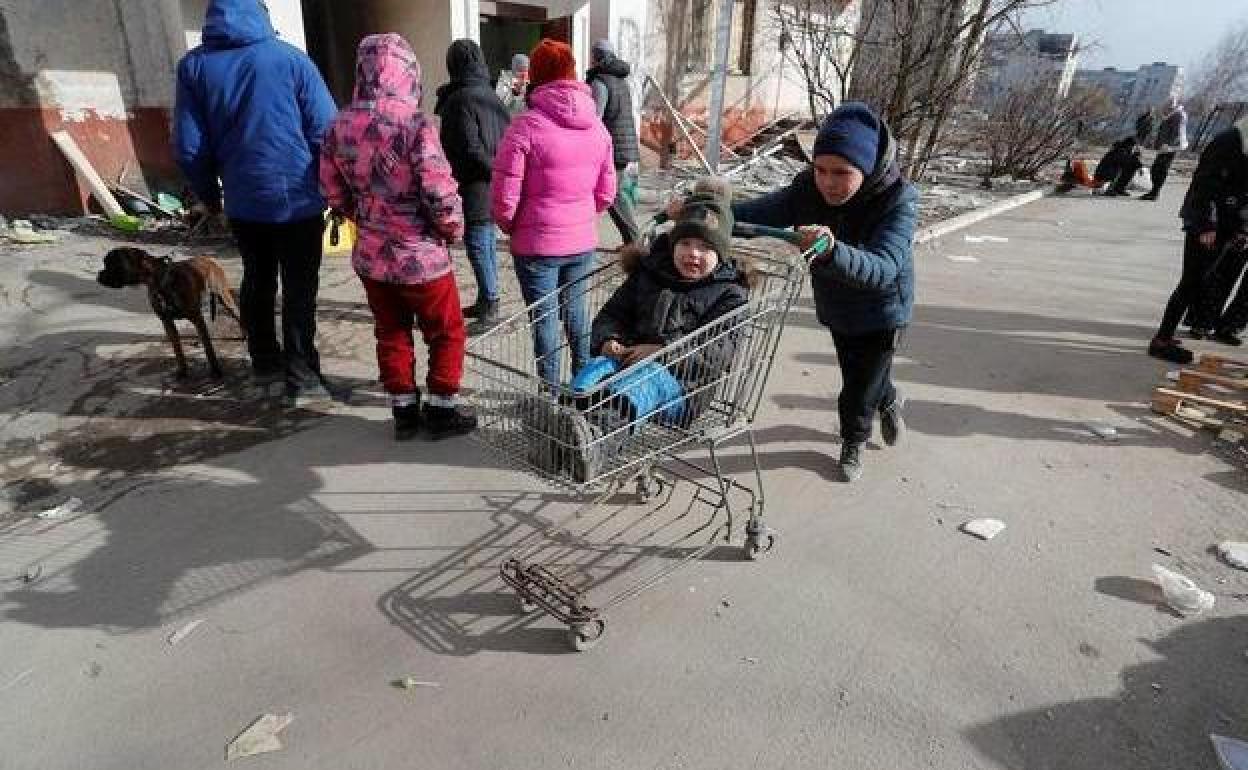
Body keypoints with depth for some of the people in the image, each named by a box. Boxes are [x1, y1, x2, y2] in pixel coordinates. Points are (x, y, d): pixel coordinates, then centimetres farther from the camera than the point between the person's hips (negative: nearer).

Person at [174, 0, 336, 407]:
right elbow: (325, 132, -8)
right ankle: (301, 379, 1)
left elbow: (189, 146, 2)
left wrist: (208, 195, 17)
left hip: (242, 201, 3)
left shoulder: (194, 65, 3)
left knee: (257, 281, 19)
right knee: (299, 289, 1)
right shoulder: (291, 58, -5)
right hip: (298, 198, -3)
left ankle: (265, 361, 31)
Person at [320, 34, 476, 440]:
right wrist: (454, 228, -2)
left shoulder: (339, 127, 0)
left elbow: (334, 193, 7)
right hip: (419, 257, -6)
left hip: (369, 255, 6)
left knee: (391, 334, 18)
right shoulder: (414, 124, -19)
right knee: (447, 333, 13)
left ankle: (404, 413, 28)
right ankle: (441, 412, 21)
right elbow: (440, 194, -22)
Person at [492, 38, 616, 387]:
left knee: (544, 319, 7)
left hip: (537, 243, -5)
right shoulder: (597, 126, 3)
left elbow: (504, 195, -14)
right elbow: (606, 193, 8)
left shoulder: (526, 125, -15)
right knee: (576, 309, 21)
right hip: (583, 241, 5)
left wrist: (508, 224, 5)